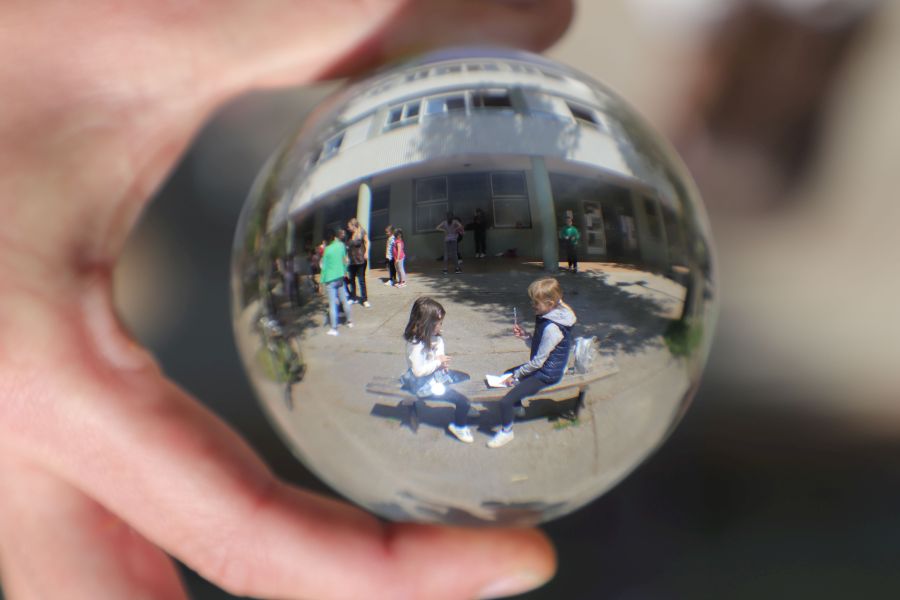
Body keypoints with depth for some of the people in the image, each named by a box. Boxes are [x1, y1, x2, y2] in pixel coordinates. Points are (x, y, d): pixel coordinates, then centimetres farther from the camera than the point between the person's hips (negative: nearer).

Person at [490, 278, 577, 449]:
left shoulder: (551, 328, -30)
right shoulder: (546, 318, 0)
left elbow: (538, 361, -24)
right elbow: (537, 346, 10)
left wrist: (518, 374, -11)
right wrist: (524, 336, -9)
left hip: (546, 374, -11)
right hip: (541, 366, 11)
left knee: (506, 401, -16)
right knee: (508, 373, 29)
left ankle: (506, 432, 7)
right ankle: (517, 406, 43)